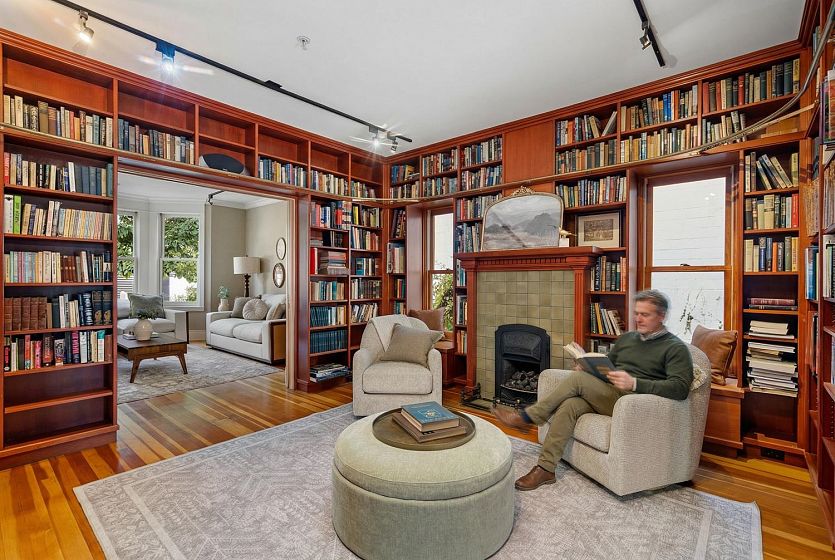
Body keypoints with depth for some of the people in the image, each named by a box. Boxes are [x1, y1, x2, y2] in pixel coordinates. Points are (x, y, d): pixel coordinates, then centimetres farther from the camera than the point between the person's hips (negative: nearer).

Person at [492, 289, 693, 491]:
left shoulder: (676, 348, 0)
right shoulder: (627, 338, 20)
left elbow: (681, 387, -15)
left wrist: (634, 383, -28)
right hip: (605, 395, 6)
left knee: (578, 378, -26)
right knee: (569, 405, -25)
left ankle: (528, 417, -14)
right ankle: (545, 468, -20)